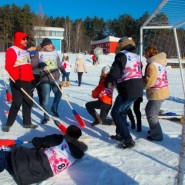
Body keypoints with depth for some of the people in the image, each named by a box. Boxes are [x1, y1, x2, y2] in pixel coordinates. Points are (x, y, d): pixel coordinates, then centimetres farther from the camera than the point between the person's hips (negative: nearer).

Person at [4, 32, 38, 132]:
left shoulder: (26, 51, 21)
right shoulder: (11, 50, -6)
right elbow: (9, 66, -16)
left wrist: (32, 79, 18)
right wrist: (16, 79, -24)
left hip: (27, 82, 8)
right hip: (18, 82, -8)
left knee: (28, 103, 10)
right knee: (17, 103, -8)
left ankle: (27, 123, 21)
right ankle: (8, 124, 6)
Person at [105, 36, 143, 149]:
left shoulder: (122, 55, -9)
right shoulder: (136, 57, 16)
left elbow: (115, 72, -19)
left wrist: (108, 81, 0)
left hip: (127, 91, -9)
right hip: (138, 90, 9)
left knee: (116, 113, 3)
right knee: (122, 112, 23)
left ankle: (128, 140, 0)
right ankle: (120, 135, 32)